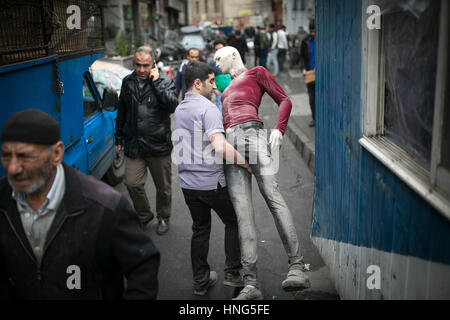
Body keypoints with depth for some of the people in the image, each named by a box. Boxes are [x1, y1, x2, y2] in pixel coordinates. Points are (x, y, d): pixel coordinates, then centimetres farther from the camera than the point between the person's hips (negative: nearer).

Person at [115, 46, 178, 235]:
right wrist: (119, 138, 20)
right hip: (133, 145, 3)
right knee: (132, 184, -1)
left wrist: (156, 82, -19)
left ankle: (163, 218, 33)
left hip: (159, 145, -3)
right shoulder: (128, 82, 9)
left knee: (163, 187, 9)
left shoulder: (165, 82, -3)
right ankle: (144, 215, 24)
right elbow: (121, 112, 19)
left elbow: (172, 106, -21)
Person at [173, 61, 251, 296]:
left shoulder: (179, 109, 11)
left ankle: (201, 281, 23)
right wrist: (244, 162, -17)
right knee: (233, 222, 13)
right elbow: (220, 147, -29)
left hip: (187, 182, 7)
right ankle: (232, 272, 14)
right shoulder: (207, 108, -16)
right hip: (211, 181, -7)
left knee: (200, 229, 17)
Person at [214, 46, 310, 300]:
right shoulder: (229, 89, 39)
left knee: (272, 194, -22)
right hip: (230, 140, 5)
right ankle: (251, 283, -20)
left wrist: (279, 129, -7)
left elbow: (284, 100, 10)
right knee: (242, 207, -11)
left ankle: (297, 267, -27)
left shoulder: (256, 72, 21)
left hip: (252, 131, -5)